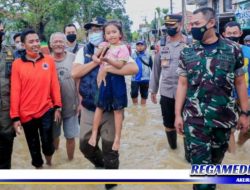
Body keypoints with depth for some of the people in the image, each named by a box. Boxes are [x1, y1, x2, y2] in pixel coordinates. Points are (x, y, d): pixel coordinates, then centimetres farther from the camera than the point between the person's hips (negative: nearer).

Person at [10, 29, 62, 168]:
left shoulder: (49, 60, -1)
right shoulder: (17, 64, -5)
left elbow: (55, 85, 2)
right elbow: (15, 91, -5)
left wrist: (58, 106, 1)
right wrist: (15, 117, -6)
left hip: (46, 110, 0)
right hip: (26, 114, 0)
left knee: (47, 143, 5)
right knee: (33, 146, 14)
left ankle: (49, 162, 38)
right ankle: (39, 166, 37)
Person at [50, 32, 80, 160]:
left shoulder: (73, 58, -6)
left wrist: (80, 102, -2)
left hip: (71, 106, -1)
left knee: (70, 137, 9)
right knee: (53, 136, 16)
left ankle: (70, 160, 29)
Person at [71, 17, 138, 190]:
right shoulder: (84, 51, 4)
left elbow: (134, 68, -21)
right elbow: (75, 73, -10)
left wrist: (109, 68, -27)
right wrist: (97, 60, -15)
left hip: (110, 109, -3)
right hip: (88, 109, 4)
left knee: (109, 147, 7)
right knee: (85, 144, 12)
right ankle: (100, 163, 44)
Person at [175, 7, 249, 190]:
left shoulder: (233, 49, -2)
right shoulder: (187, 52, 1)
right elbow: (182, 84, 3)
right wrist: (178, 114, -1)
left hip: (224, 118, 1)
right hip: (194, 119, 0)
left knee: (216, 161, 18)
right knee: (200, 164, 1)